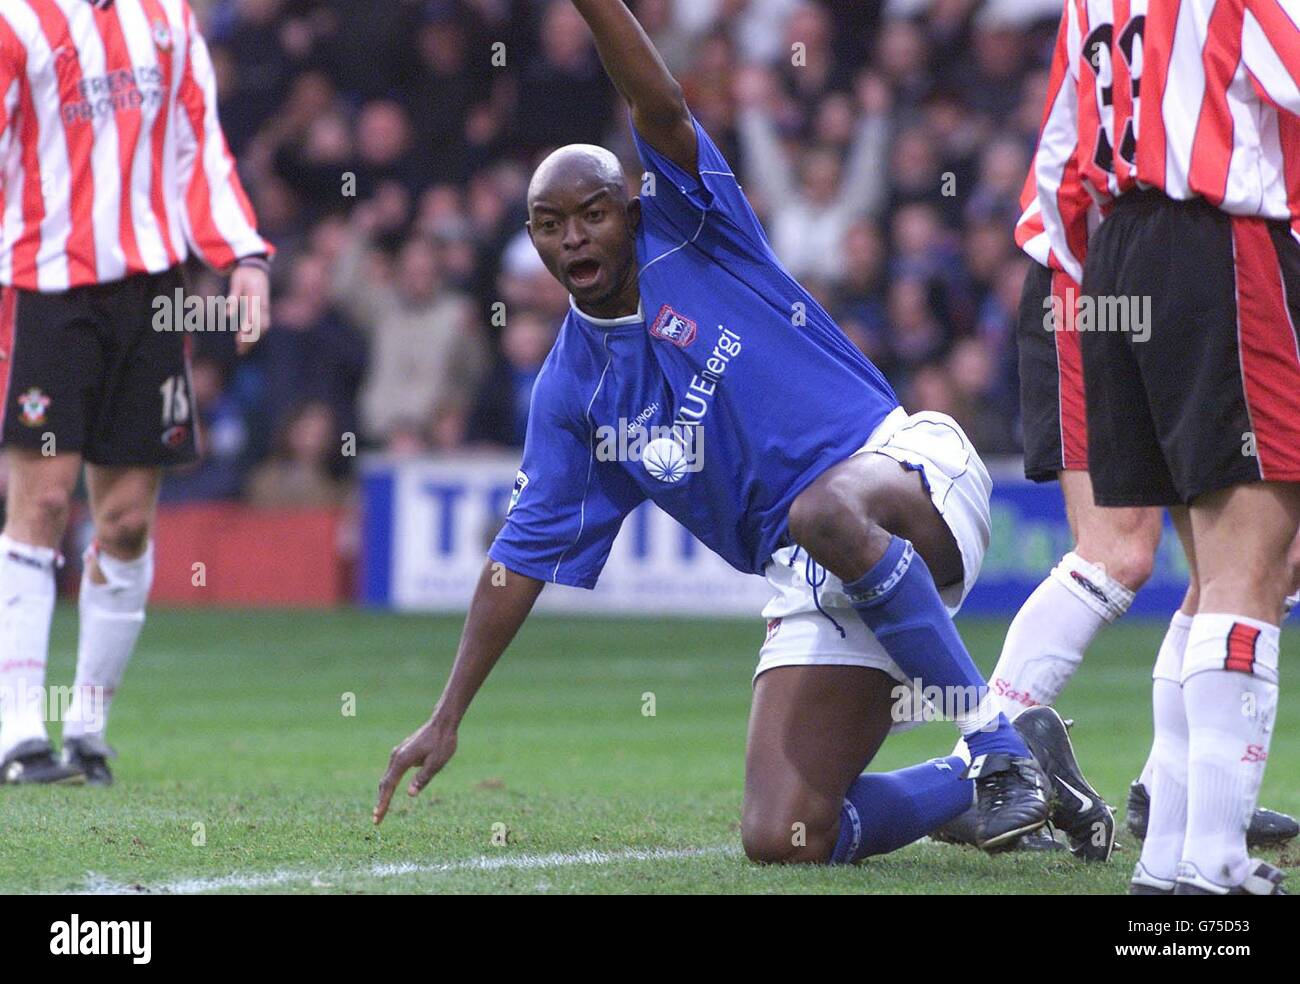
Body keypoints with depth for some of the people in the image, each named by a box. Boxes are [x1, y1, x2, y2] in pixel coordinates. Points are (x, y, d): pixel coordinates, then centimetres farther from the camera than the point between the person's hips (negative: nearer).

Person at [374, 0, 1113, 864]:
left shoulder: (687, 234, 2)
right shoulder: (571, 394, 11)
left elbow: (661, 108, -15)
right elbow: (523, 554, 13)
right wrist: (448, 719, 9)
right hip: (818, 588, 4)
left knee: (826, 510, -42)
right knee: (780, 842, -12)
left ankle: (998, 739, -27)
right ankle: (986, 789, 12)